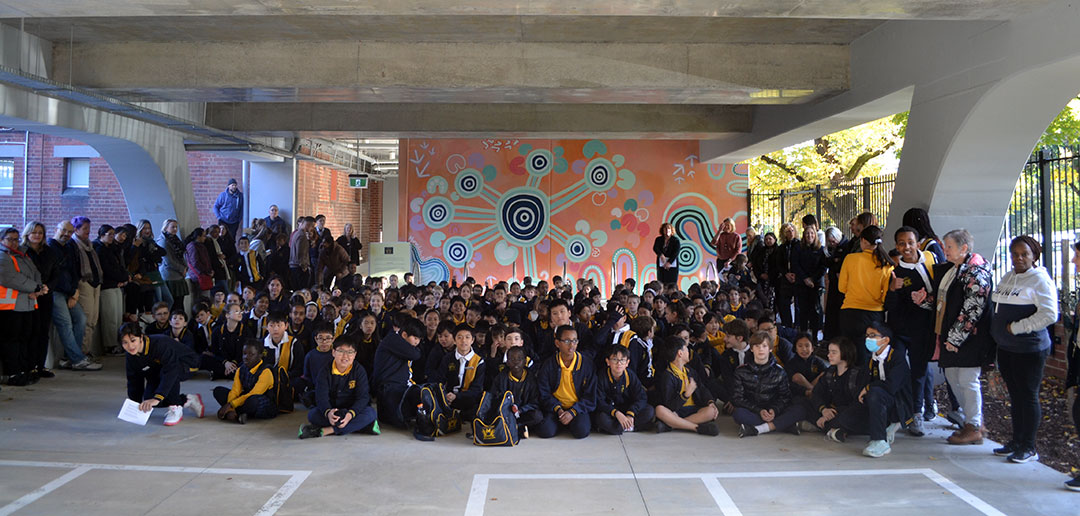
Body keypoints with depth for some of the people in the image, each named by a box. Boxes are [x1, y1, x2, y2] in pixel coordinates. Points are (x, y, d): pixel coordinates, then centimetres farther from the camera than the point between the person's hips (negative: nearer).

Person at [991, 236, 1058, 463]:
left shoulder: (1040, 280, -11)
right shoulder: (1008, 277, 13)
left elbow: (1049, 315, -20)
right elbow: (998, 308, 23)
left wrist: (1016, 328, -18)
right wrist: (997, 330, 10)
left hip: (1029, 349, -8)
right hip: (1006, 348, 8)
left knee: (1028, 395, -1)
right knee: (1014, 395, 14)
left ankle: (1028, 447, 8)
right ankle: (1017, 441, 24)